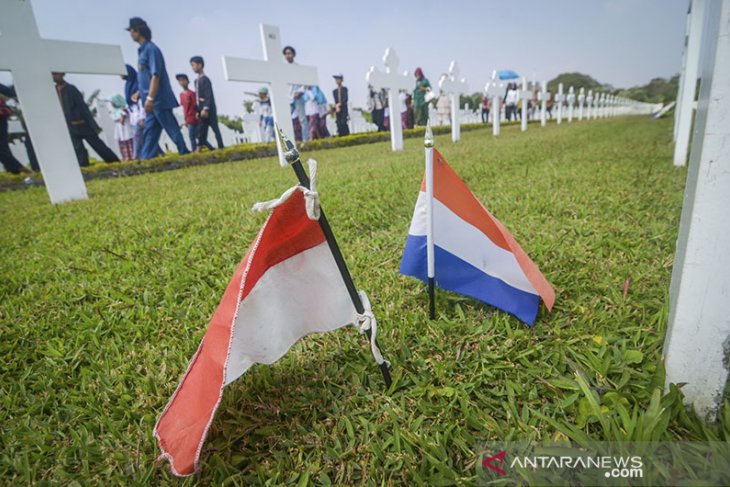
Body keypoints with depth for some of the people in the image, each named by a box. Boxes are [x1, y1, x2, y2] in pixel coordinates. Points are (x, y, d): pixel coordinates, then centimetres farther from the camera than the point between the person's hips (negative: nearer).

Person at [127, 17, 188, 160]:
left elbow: (155, 75, -19)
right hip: (152, 101, 9)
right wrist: (140, 93, 23)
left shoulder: (151, 49, -10)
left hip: (159, 100, -9)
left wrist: (150, 98, -23)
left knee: (172, 129, -5)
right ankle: (146, 159, 8)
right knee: (149, 132, 7)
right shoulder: (142, 50, 18)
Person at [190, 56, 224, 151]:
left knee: (215, 128, -3)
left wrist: (205, 109, -22)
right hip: (202, 110, 8)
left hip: (209, 109, -8)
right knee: (201, 131, 5)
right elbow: (198, 98, 18)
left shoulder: (205, 79, -9)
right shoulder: (197, 81, 16)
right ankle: (199, 150, 6)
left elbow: (209, 96, -16)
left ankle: (221, 148, 2)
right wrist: (198, 111, 16)